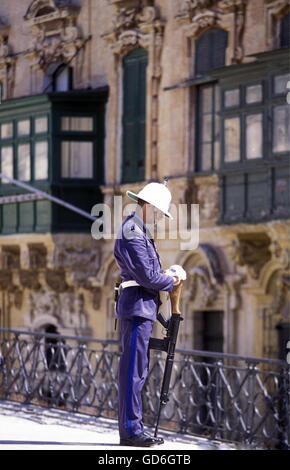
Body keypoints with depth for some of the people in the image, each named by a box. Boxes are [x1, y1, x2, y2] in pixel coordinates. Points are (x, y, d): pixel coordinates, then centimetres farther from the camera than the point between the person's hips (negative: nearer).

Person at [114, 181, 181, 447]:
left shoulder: (140, 231, 20)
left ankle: (133, 428, 15)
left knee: (139, 370, 11)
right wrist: (171, 281, -3)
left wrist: (167, 278, 7)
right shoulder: (132, 233, -14)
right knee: (133, 369, -9)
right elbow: (147, 275, -19)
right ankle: (131, 430, -9)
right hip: (137, 307, -11)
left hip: (143, 308, 11)